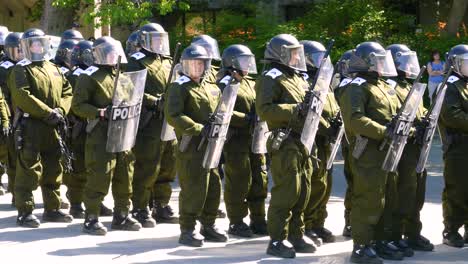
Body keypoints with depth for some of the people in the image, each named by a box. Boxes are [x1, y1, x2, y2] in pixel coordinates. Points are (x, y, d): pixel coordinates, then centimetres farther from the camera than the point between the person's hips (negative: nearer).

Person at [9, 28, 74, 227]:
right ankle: (25, 213, -3)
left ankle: (52, 209, 22)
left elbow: (67, 92, 15)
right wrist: (48, 112, -20)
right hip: (31, 127, -8)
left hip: (52, 128, 8)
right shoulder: (21, 70, -5)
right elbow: (22, 97, -18)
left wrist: (60, 110, -6)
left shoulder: (53, 69, 19)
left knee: (53, 170, 13)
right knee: (29, 171, -7)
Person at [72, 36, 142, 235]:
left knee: (125, 175, 10)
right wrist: (99, 112, -21)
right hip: (100, 134, -7)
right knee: (99, 176, -8)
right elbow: (77, 105, -9)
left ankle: (122, 215, 21)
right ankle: (91, 218, -1)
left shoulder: (120, 75, 17)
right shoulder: (89, 76, -5)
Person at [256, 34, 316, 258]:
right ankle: (277, 240, -4)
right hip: (285, 145, -9)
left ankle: (296, 235, 21)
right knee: (285, 192, -9)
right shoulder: (271, 79, -8)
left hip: (302, 144, 9)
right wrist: (295, 109, -23)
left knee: (302, 192, 12)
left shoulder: (297, 79, 21)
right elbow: (264, 110, -20)